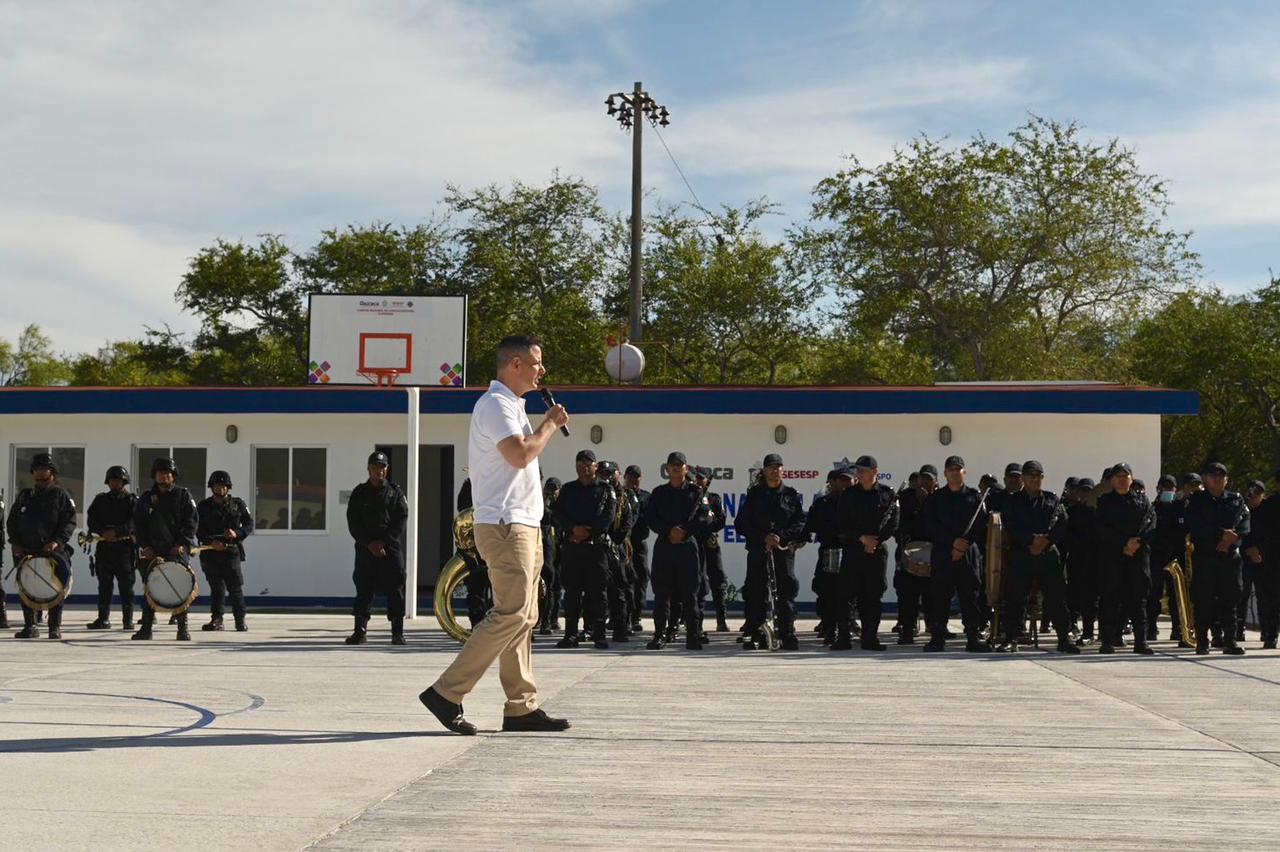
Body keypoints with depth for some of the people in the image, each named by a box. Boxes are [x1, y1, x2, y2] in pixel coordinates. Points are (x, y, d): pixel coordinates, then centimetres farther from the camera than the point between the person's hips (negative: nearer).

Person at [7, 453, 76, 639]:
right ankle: (30, 626, 14)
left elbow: (70, 521, -3)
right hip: (26, 550, 4)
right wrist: (15, 543, 2)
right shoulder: (24, 496, 18)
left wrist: (57, 541, -17)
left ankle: (55, 627, -2)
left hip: (53, 549, -4)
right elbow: (11, 521, 18)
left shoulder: (61, 495, 5)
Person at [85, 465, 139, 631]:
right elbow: (91, 520, 4)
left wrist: (116, 532, -20)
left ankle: (128, 619, 1)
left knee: (126, 586, -2)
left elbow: (135, 523, -9)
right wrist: (103, 532, -13)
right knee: (104, 585, 6)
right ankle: (103, 619, 11)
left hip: (125, 547, -3)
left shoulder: (132, 500, 5)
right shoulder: (100, 500, 15)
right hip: (104, 548, 3)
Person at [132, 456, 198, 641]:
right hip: (152, 551, 3)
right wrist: (145, 546, -2)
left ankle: (183, 628, -3)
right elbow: (138, 523, 11)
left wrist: (182, 544, -11)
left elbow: (191, 522, 0)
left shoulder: (183, 496, 6)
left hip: (178, 550, -3)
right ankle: (146, 627, 8)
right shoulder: (146, 498, 13)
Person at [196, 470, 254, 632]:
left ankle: (240, 620, 2)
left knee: (236, 587, -4)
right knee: (216, 588, 3)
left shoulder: (238, 504, 8)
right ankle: (216, 620, 10)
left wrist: (237, 533, -12)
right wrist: (211, 541, -14)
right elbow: (198, 531, 3)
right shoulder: (204, 506, 8)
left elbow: (250, 525, 7)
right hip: (210, 553, 1)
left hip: (232, 551, -1)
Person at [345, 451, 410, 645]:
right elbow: (353, 522, 3)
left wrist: (383, 541, -10)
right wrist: (369, 544, -9)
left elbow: (401, 520, 0)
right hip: (365, 548, 1)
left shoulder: (395, 492, 8)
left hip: (391, 547, -1)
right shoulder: (359, 493, 9)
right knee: (363, 589, 0)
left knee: (395, 590, -3)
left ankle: (397, 633, -1)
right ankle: (360, 631, 4)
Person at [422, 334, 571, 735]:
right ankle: (446, 693, -11)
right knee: (511, 614, -14)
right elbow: (520, 454, -24)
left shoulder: (511, 405, 22)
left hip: (524, 526, 11)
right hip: (505, 526, -11)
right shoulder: (495, 403, -11)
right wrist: (551, 423, -10)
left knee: (523, 618, 8)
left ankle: (522, 707, 9)